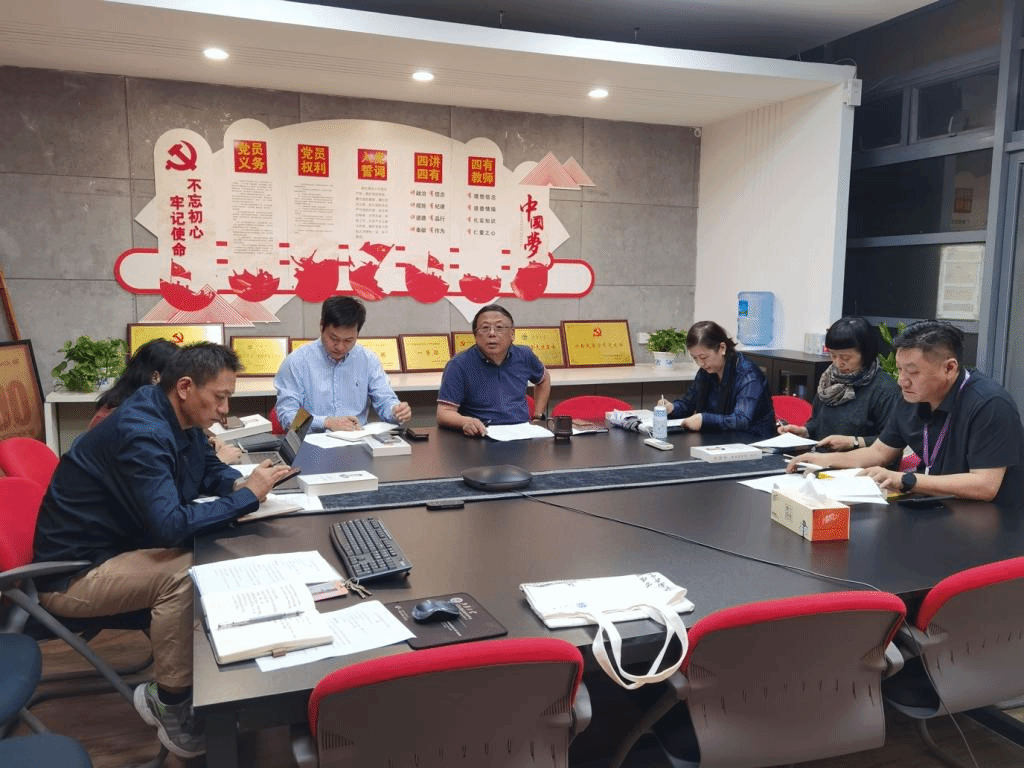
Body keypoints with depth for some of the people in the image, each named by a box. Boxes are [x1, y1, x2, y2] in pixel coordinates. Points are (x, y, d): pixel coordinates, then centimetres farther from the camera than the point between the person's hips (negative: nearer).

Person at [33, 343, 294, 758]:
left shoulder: (179, 418, -1)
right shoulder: (142, 432, -30)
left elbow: (209, 469, 16)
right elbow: (169, 526, -37)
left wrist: (240, 482, -7)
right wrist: (247, 496, -27)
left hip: (117, 545, 10)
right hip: (73, 572, -10)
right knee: (182, 573, -31)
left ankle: (167, 690, 4)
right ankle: (173, 708, -13)